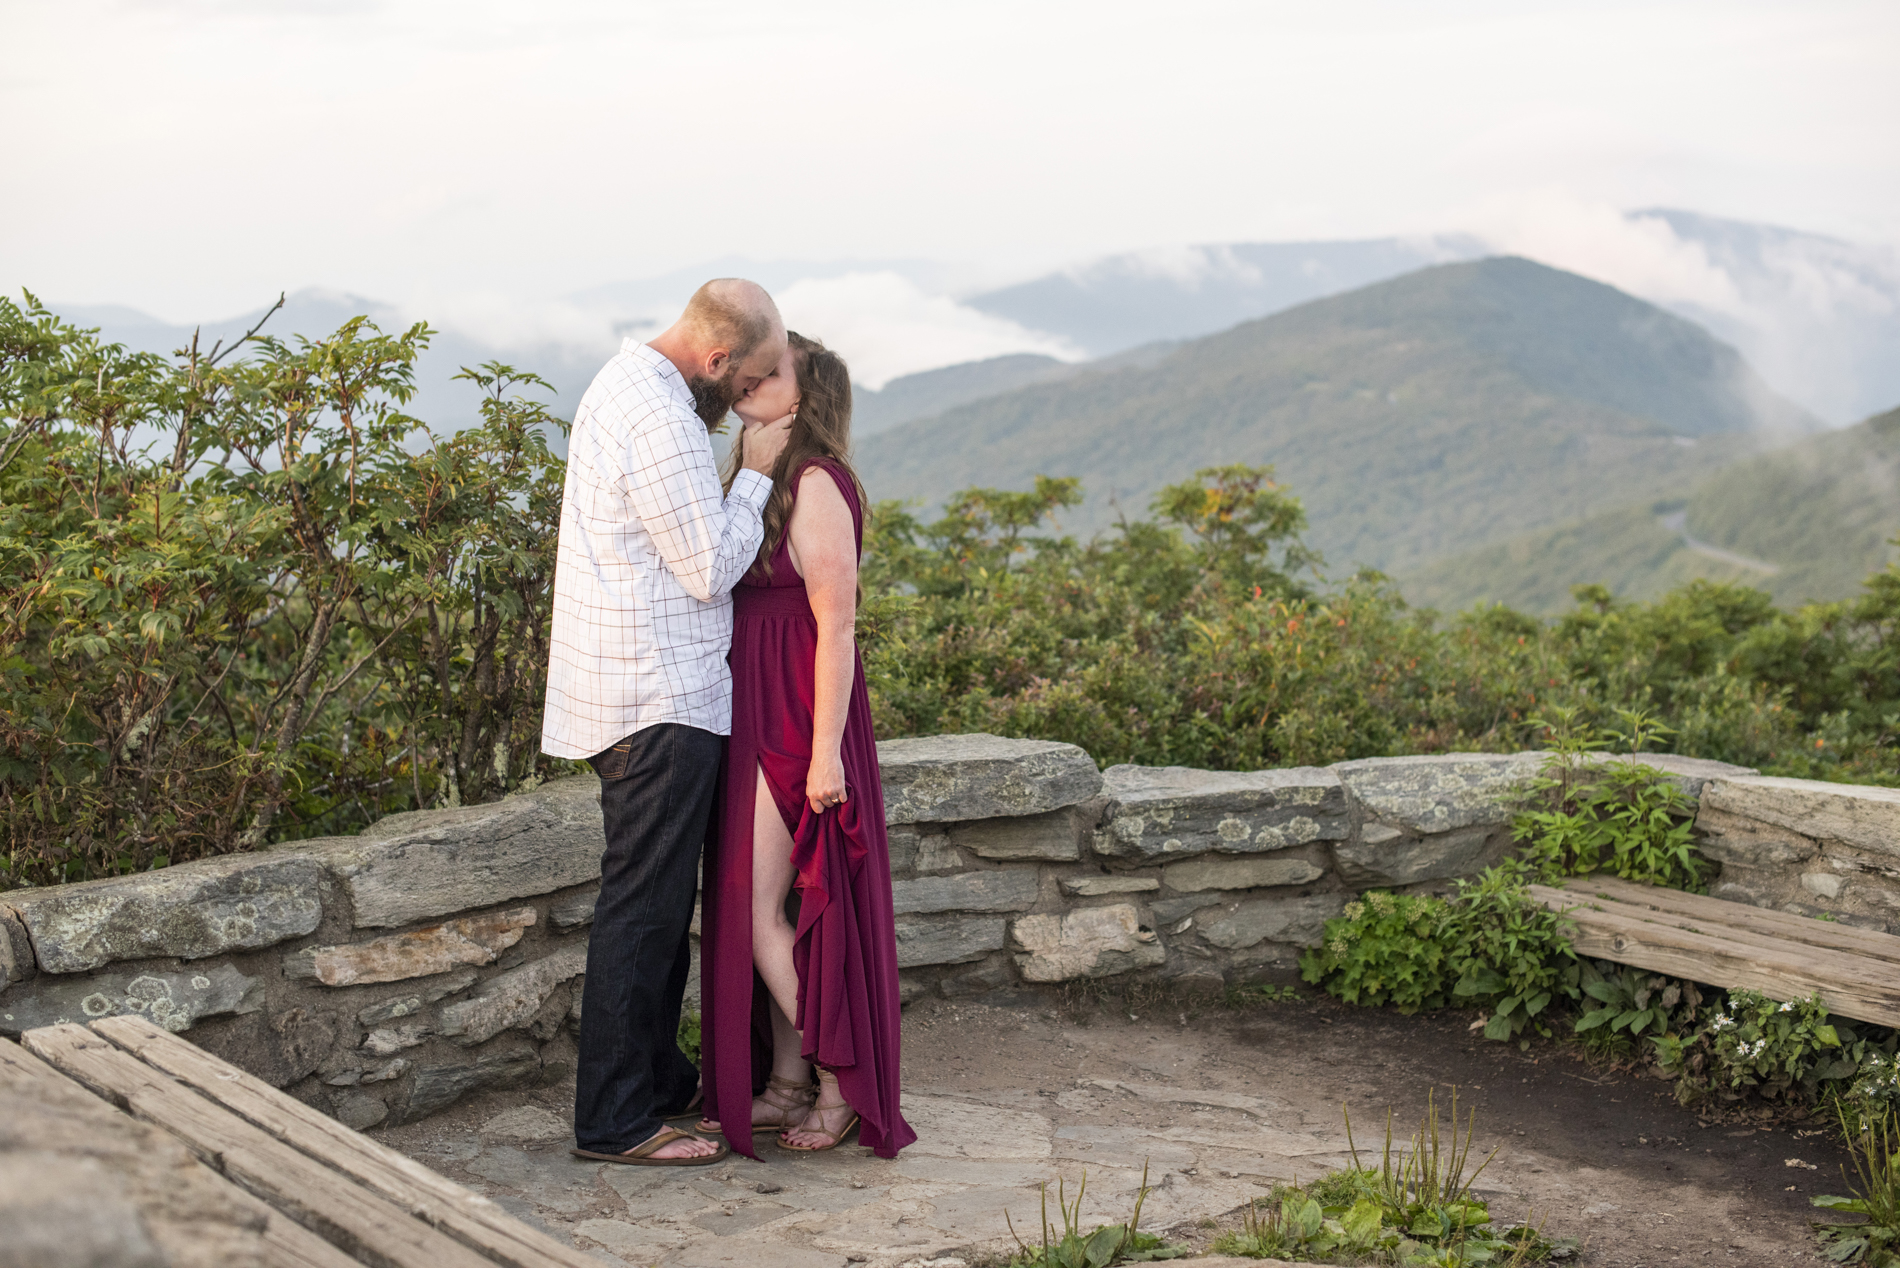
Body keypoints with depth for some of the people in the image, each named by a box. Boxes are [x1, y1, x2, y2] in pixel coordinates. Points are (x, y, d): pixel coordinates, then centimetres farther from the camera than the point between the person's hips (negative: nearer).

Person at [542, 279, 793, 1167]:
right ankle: (614, 1121, 3)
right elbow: (712, 569, -17)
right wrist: (755, 474, -8)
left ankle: (658, 1077, 31)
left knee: (662, 896, 19)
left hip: (641, 690, 11)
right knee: (644, 904, -4)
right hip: (659, 701, -11)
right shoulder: (661, 422, -21)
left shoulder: (629, 381, 13)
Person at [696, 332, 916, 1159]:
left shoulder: (816, 486, -16)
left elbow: (837, 626, -19)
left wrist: (826, 749, -20)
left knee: (757, 908, -4)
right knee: (754, 907, 13)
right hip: (754, 717, 9)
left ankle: (842, 1084, 9)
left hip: (796, 720, -9)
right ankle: (786, 1085, 24)